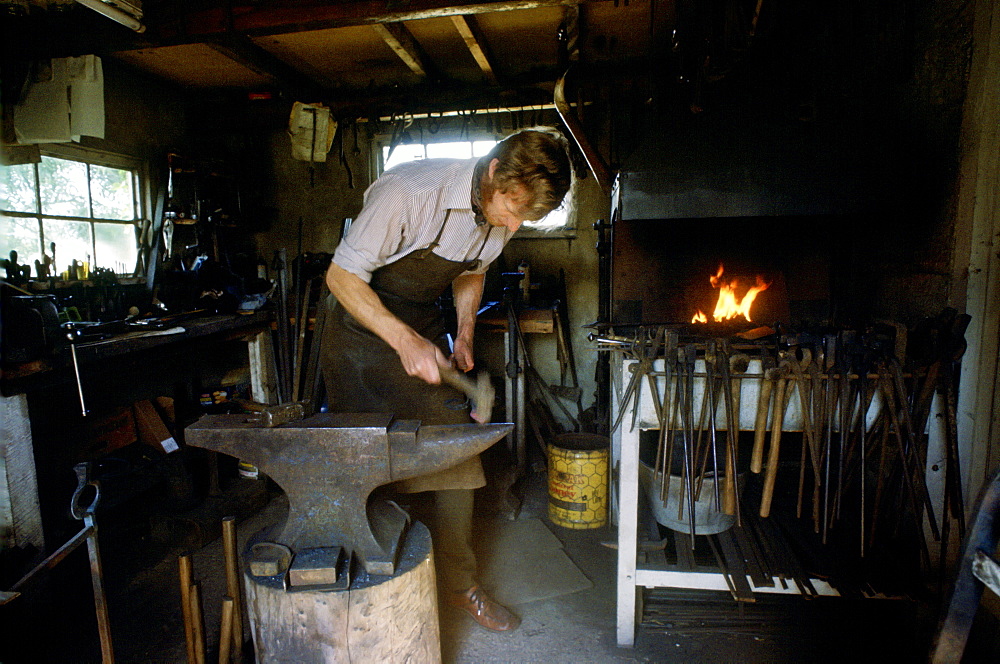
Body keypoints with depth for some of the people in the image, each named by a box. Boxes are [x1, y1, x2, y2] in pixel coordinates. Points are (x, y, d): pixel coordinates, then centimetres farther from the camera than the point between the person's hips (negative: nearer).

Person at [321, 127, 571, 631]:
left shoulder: (503, 214, -7)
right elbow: (341, 276, -22)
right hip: (363, 325, -5)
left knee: (457, 453, 1)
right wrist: (404, 341, -31)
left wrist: (465, 333, -1)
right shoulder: (408, 191, -28)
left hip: (426, 329, 5)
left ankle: (458, 583, 19)